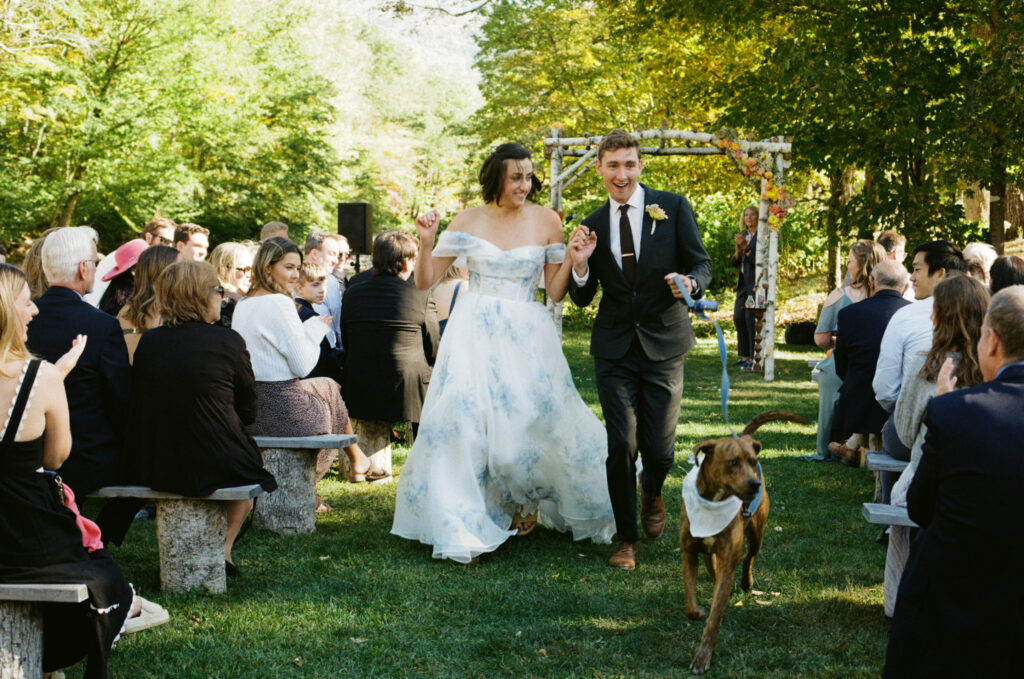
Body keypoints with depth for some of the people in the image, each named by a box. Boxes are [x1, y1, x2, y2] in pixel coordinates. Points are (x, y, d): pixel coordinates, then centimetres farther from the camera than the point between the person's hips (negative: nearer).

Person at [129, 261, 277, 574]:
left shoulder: (148, 342, -1)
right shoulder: (227, 341, -12)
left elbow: (139, 408, 9)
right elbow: (248, 411, -2)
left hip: (152, 467, 4)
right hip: (215, 466, -4)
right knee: (249, 464, 30)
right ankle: (222, 549, 30)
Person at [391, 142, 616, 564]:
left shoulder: (546, 221, 2)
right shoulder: (469, 221, 3)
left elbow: (555, 292, 5)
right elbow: (425, 281, 5)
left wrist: (573, 260, -10)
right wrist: (426, 242, -11)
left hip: (526, 337, 0)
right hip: (475, 334, 0)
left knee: (535, 419, -5)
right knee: (464, 418, -9)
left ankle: (525, 502, 26)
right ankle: (461, 527, -2)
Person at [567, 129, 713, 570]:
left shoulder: (672, 208, -1)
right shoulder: (593, 225, 6)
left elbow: (701, 264, 2)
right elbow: (582, 298, 11)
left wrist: (690, 282, -21)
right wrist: (580, 264, -10)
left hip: (663, 344, -1)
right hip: (614, 348, 1)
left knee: (659, 448, 0)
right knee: (621, 446, -4)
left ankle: (651, 491, 37)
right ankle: (626, 538, 14)